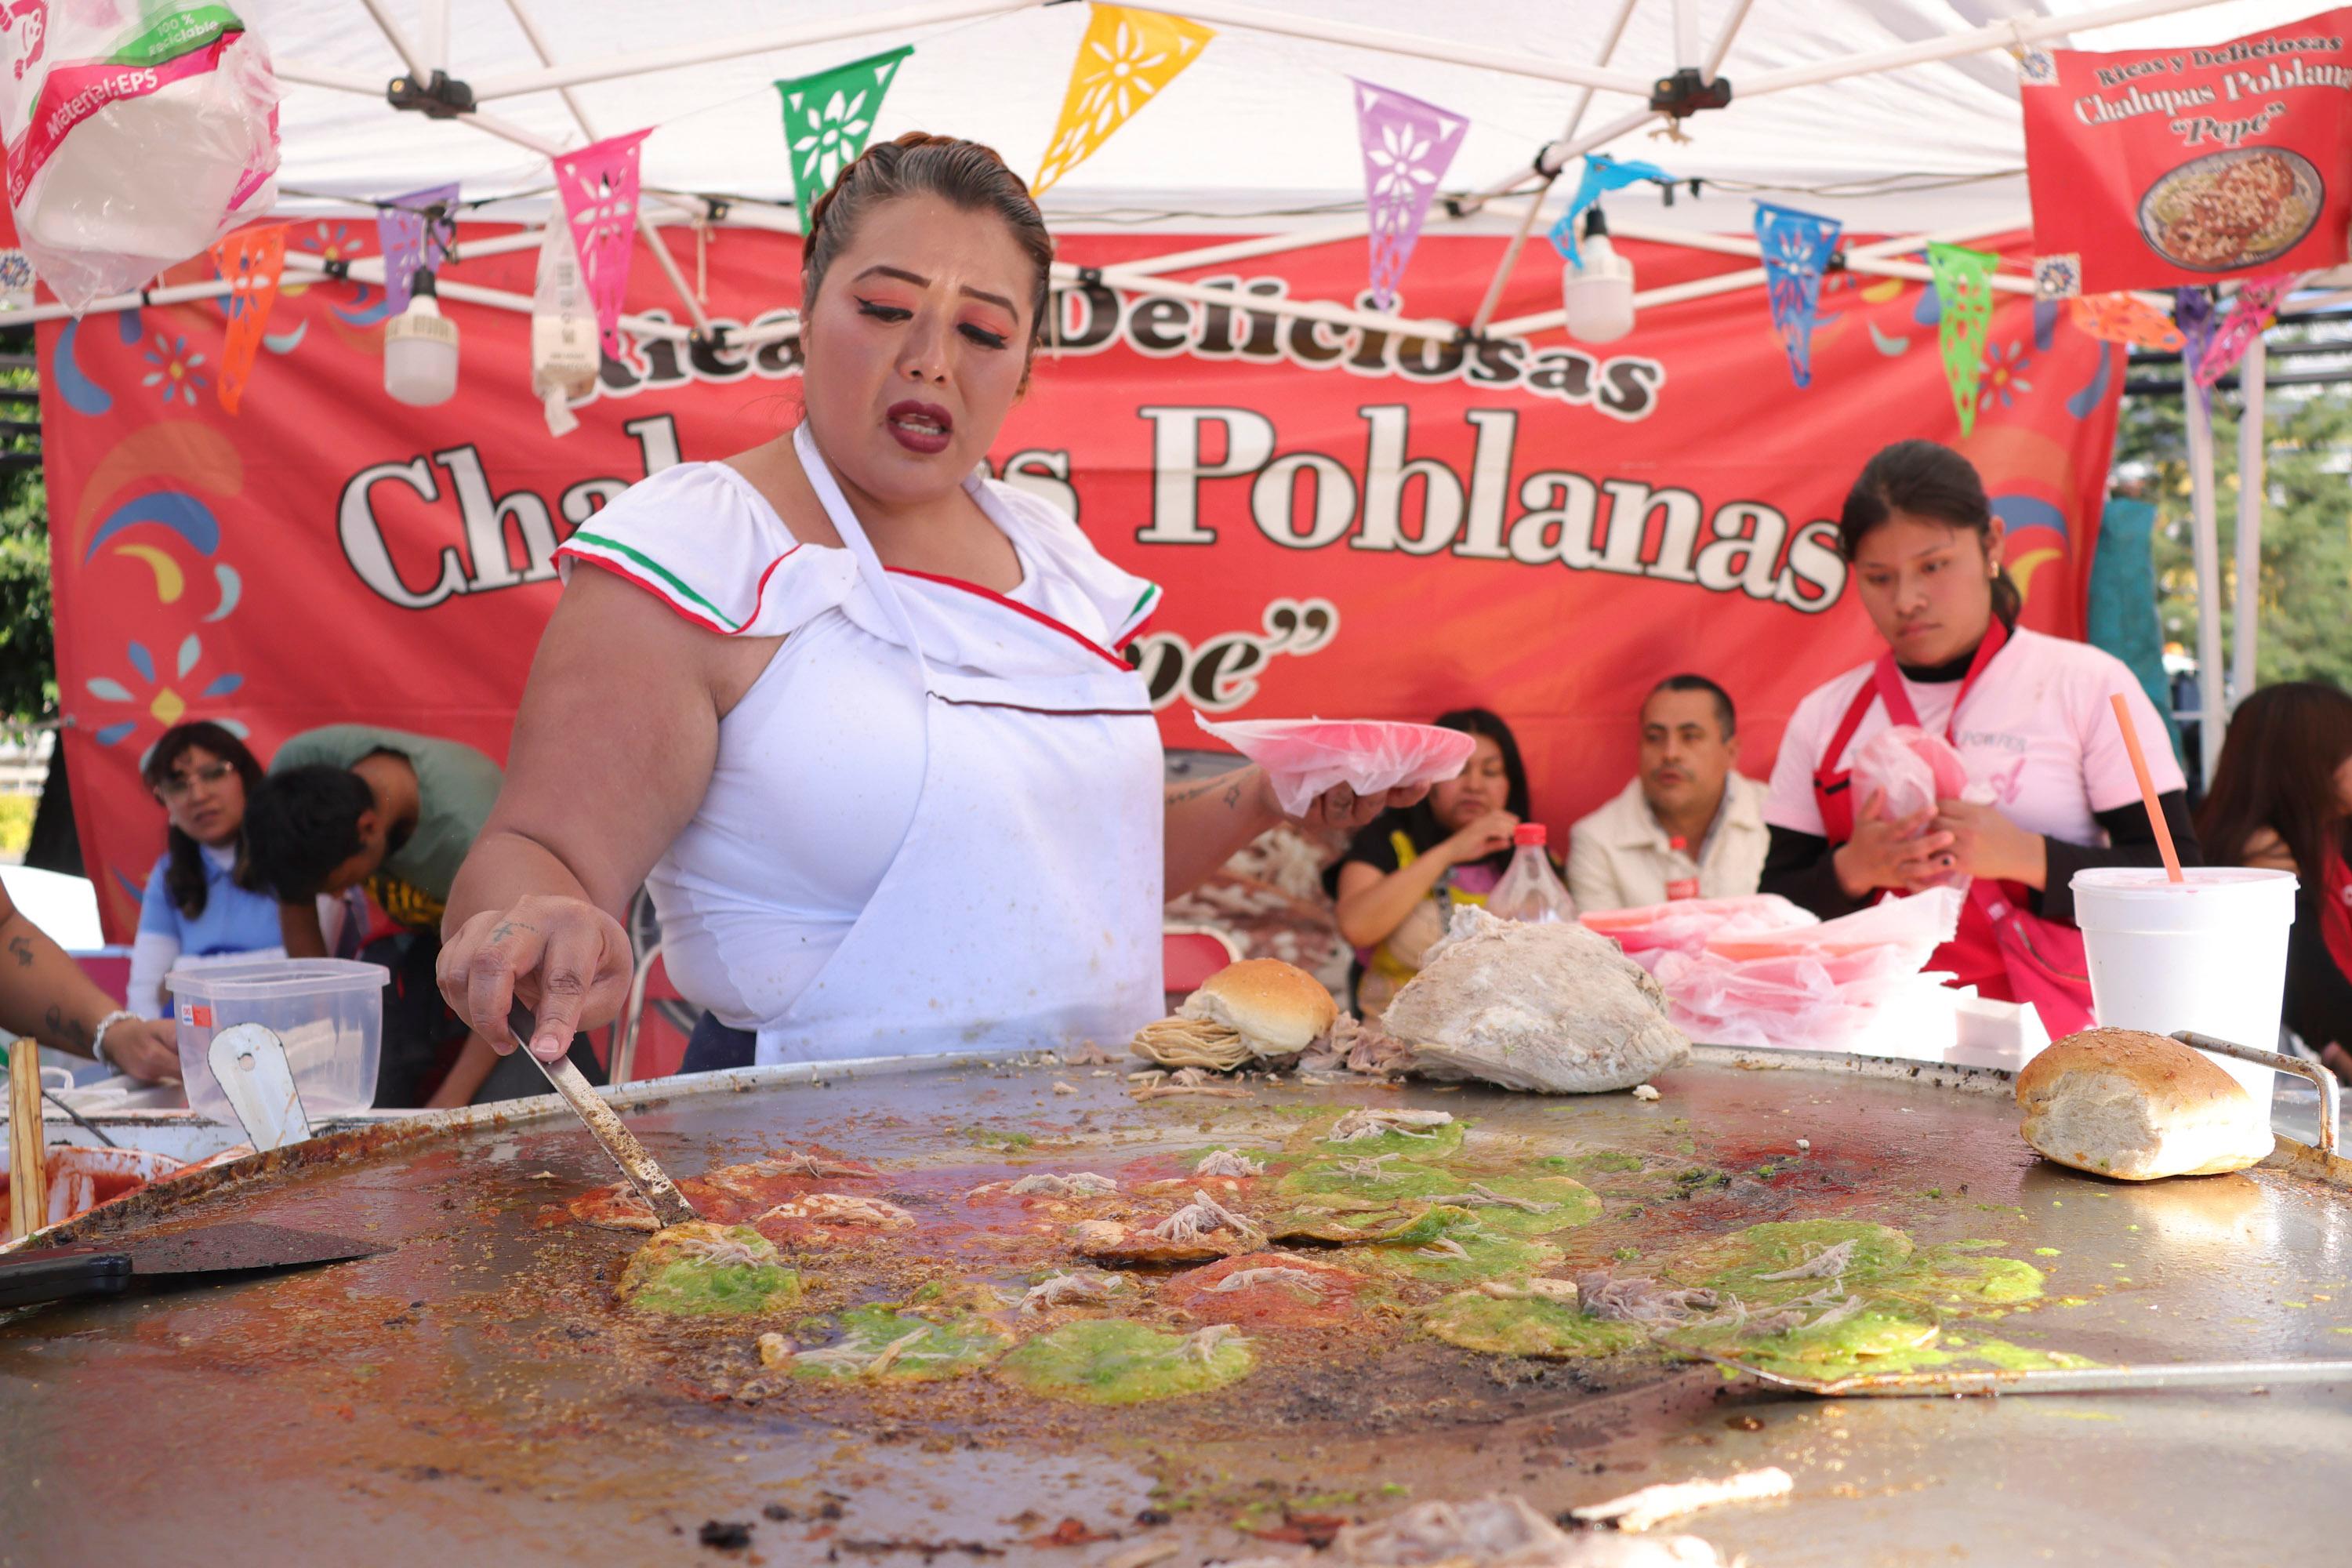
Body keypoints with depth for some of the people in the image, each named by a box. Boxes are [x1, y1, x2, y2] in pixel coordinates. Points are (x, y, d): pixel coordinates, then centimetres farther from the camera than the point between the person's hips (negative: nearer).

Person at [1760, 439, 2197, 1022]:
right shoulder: (1823, 717, 13)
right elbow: (1774, 914, 13)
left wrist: (2024, 857, -11)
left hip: (2055, 1025, -1)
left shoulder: (2089, 686, 7)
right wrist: (1853, 871, -6)